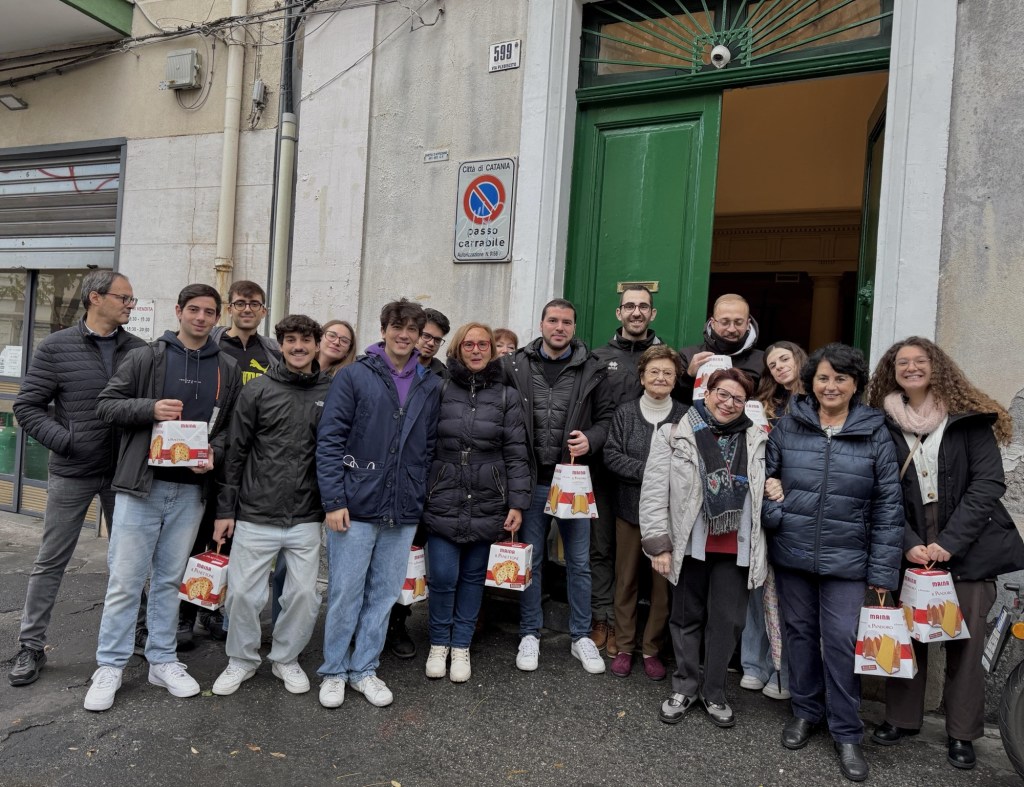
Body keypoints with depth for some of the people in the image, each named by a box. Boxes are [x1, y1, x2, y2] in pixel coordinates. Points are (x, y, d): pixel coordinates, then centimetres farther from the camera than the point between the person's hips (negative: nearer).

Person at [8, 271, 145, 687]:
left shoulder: (139, 350, 2)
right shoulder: (56, 348, -4)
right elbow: (27, 405, -3)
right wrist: (65, 440, -14)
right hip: (72, 473, -2)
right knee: (51, 562, 8)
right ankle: (31, 646, 22)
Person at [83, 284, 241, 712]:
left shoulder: (228, 370, 7)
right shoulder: (145, 358, -1)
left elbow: (233, 426, 10)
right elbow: (106, 404, -2)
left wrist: (213, 452, -8)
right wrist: (150, 408, -19)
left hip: (190, 489, 3)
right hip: (141, 484, -2)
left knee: (169, 579, 13)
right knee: (125, 579, 3)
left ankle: (163, 661, 25)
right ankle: (109, 667, 18)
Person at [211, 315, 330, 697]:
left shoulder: (330, 394, 3)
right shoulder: (258, 390, 0)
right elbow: (235, 453, 1)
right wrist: (225, 509, -1)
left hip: (306, 520, 1)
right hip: (255, 516, -1)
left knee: (304, 594, 5)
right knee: (243, 593, 5)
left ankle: (286, 658, 29)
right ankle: (242, 659, 29)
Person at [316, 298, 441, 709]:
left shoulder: (431, 385, 7)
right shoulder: (354, 375, -4)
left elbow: (430, 446, 12)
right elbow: (329, 439, -7)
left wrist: (421, 496, 6)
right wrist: (334, 500, -12)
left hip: (404, 511, 3)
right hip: (356, 506, -3)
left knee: (384, 595, 13)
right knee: (345, 594, 7)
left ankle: (364, 668, 29)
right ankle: (334, 671, 25)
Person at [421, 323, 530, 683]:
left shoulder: (506, 397, 3)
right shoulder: (440, 392, 2)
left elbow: (516, 454, 1)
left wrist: (517, 503, -4)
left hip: (487, 505, 1)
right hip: (443, 502, 0)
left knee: (473, 577, 11)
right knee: (443, 578, 0)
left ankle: (461, 646, 29)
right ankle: (438, 643, 24)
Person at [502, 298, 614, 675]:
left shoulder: (592, 369, 0)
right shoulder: (516, 365, 1)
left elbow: (606, 415, 6)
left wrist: (591, 440, -13)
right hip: (532, 479, 0)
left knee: (579, 561, 11)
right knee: (530, 560, 11)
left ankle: (581, 636, 27)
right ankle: (530, 634, 27)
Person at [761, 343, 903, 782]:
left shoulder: (875, 434, -3)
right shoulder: (788, 426, 0)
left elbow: (888, 507, -2)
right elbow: (764, 475, 9)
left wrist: (883, 570, -4)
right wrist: (773, 511, -10)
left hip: (845, 558, -2)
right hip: (790, 551, 2)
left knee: (842, 640, 0)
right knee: (800, 631, 14)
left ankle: (847, 733, 19)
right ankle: (806, 710, 34)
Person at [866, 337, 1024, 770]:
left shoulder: (968, 418, -1)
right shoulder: (884, 425, 4)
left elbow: (987, 483, -8)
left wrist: (950, 541, -15)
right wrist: (908, 543, -11)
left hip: (967, 546, -1)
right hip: (911, 548, 2)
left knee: (966, 638, 4)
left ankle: (962, 732, 19)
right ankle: (902, 717, 22)